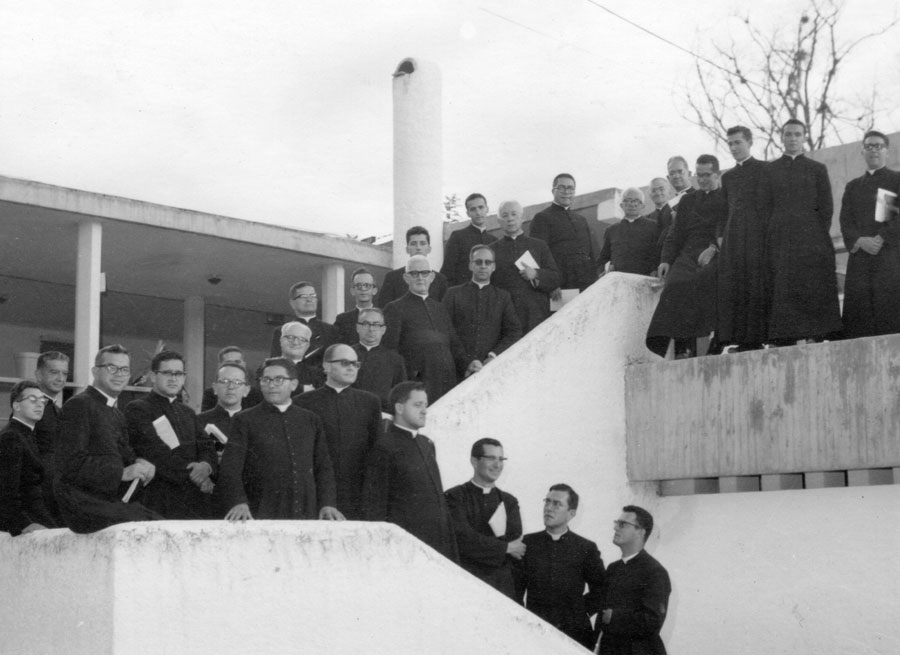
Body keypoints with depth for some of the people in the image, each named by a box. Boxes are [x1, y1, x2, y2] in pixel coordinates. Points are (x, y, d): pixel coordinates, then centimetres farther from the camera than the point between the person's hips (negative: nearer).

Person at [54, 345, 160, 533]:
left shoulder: (116, 414, 23)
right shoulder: (78, 405, -5)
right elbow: (70, 463, -14)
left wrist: (138, 463, -1)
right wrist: (122, 473, -20)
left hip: (113, 500, 8)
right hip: (84, 502, -8)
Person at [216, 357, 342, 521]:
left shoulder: (311, 421, 13)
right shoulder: (245, 421, 3)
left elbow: (323, 466, 14)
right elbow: (230, 468, -4)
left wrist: (327, 504, 1)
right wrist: (239, 502, -19)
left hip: (306, 514, 3)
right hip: (260, 514, -2)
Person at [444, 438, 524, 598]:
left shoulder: (509, 501, 15)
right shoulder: (454, 497, 0)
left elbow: (515, 541, 2)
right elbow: (463, 540, -11)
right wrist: (506, 547, -4)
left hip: (503, 585, 4)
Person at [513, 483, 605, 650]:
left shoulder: (586, 548, 6)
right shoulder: (527, 543, 6)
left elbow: (600, 589, 15)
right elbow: (516, 587, 5)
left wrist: (583, 610, 5)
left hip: (575, 632, 0)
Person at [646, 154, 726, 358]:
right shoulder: (687, 200, 26)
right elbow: (675, 235, 21)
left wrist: (713, 249, -16)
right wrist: (666, 260, 5)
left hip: (716, 256, -3)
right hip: (688, 255, 4)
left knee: (700, 281, -34)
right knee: (675, 283, -27)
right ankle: (683, 346, -35)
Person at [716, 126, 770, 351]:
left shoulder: (763, 170, 4)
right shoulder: (727, 176, 23)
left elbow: (766, 205, -4)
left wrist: (766, 235, -12)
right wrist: (721, 235, 9)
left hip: (756, 237, -6)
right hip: (732, 239, 6)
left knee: (755, 288, -8)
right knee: (731, 288, -3)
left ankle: (755, 339, -9)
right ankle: (739, 339, -3)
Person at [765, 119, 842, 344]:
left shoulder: (817, 169, 13)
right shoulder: (768, 170, 15)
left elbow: (826, 209, 8)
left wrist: (819, 239, -1)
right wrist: (770, 238, -1)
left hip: (811, 241, 0)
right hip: (779, 241, 0)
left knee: (815, 293, -6)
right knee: (782, 294, -5)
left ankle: (818, 337, -6)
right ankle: (783, 342, -7)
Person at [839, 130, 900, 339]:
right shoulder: (852, 186, 22)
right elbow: (845, 221, 10)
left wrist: (881, 239, -15)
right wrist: (861, 241, -9)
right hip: (859, 257, 3)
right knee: (859, 313, -6)